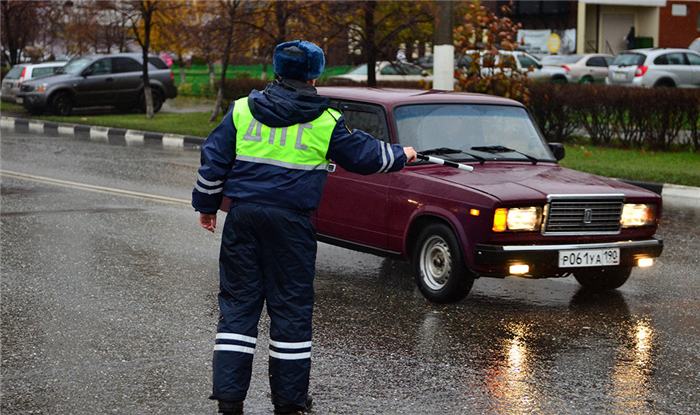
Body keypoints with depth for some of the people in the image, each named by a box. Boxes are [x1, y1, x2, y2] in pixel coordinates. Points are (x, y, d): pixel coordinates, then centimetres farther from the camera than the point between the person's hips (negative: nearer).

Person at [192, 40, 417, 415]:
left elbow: (214, 159, 6)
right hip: (290, 220, -2)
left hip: (243, 215, 3)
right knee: (291, 306, 6)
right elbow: (365, 155, 10)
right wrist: (401, 156, 28)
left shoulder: (242, 110, 5)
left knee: (237, 301, 8)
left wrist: (206, 204, 17)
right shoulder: (325, 121, -1)